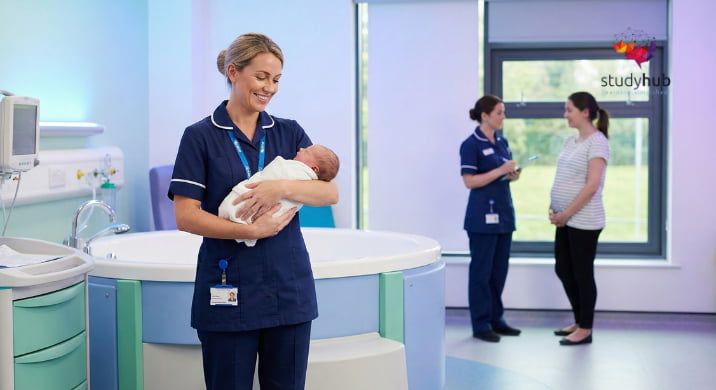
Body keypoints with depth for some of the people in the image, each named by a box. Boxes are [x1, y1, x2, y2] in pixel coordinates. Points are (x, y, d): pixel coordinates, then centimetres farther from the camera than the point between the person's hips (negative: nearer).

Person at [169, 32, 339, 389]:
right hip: (228, 291, -3)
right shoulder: (201, 136, -2)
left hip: (289, 288, 3)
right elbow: (186, 217, -9)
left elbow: (330, 192, -2)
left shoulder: (289, 132, 9)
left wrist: (283, 188, -20)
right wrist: (251, 231, -19)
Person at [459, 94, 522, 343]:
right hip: (482, 215, -7)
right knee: (481, 270, 0)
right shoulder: (471, 144, -10)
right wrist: (501, 171, -21)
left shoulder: (502, 142, 12)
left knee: (500, 269, 12)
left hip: (504, 213, 7)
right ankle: (480, 324, 8)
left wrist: (514, 174, -3)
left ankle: (496, 319, 22)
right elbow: (469, 181, -16)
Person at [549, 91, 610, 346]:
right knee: (563, 270, 14)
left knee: (582, 274, 1)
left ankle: (585, 330, 13)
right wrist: (553, 208, 4)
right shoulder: (571, 141, 12)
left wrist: (566, 213, -17)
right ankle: (579, 321, 28)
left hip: (584, 222, -9)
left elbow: (591, 186, -20)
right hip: (566, 220, 9)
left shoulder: (597, 143, -14)